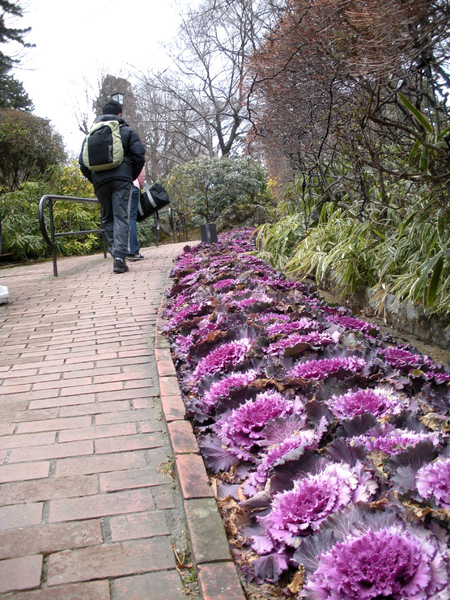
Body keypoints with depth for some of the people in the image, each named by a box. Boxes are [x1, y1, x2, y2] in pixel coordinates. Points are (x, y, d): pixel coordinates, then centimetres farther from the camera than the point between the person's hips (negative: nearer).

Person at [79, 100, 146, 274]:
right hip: (121, 178, -2)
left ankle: (116, 254, 6)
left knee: (107, 218, 13)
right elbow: (139, 155, 0)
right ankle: (119, 256, -18)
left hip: (99, 180, 2)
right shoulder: (126, 131, 11)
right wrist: (132, 176, 11)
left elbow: (83, 163, 12)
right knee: (121, 217, -6)